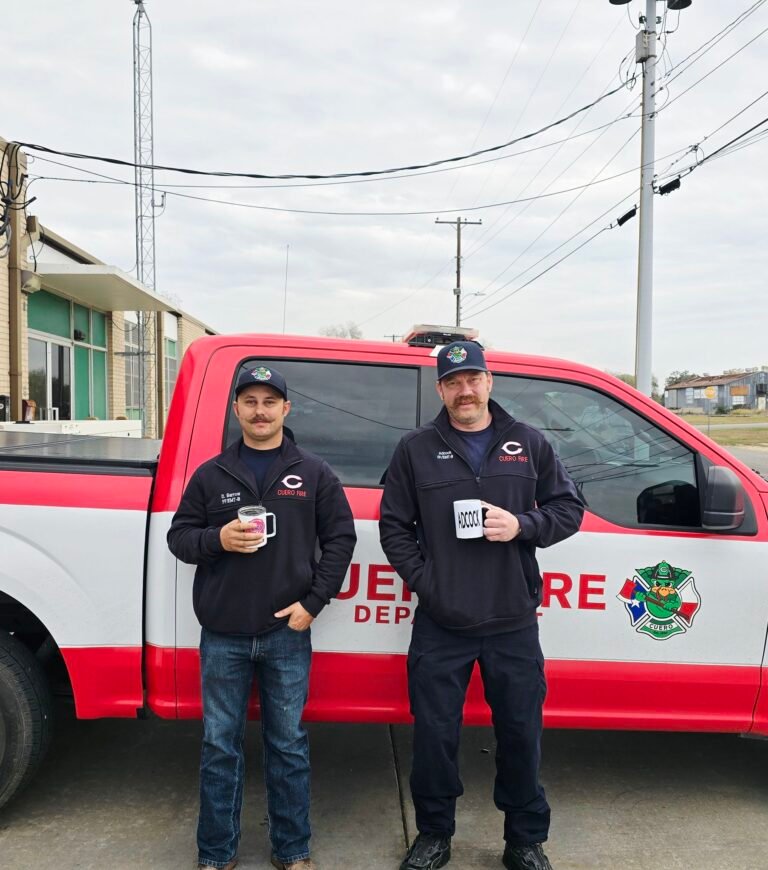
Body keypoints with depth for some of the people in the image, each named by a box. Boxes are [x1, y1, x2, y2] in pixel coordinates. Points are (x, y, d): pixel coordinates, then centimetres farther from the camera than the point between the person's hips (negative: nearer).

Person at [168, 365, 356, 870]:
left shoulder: (314, 473, 3)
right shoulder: (211, 474, 5)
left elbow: (341, 537, 2)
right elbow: (179, 536, 7)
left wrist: (313, 602, -6)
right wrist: (217, 538, -15)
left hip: (287, 633, -1)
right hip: (222, 636, 1)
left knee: (289, 746, 10)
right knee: (220, 745, 11)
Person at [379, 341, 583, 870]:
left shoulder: (529, 443, 6)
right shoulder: (416, 449, 3)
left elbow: (569, 508, 7)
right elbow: (394, 525, 4)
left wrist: (523, 525, -11)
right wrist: (423, 581, -7)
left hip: (514, 625, 1)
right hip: (440, 626, 0)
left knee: (521, 734, 12)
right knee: (435, 736, 9)